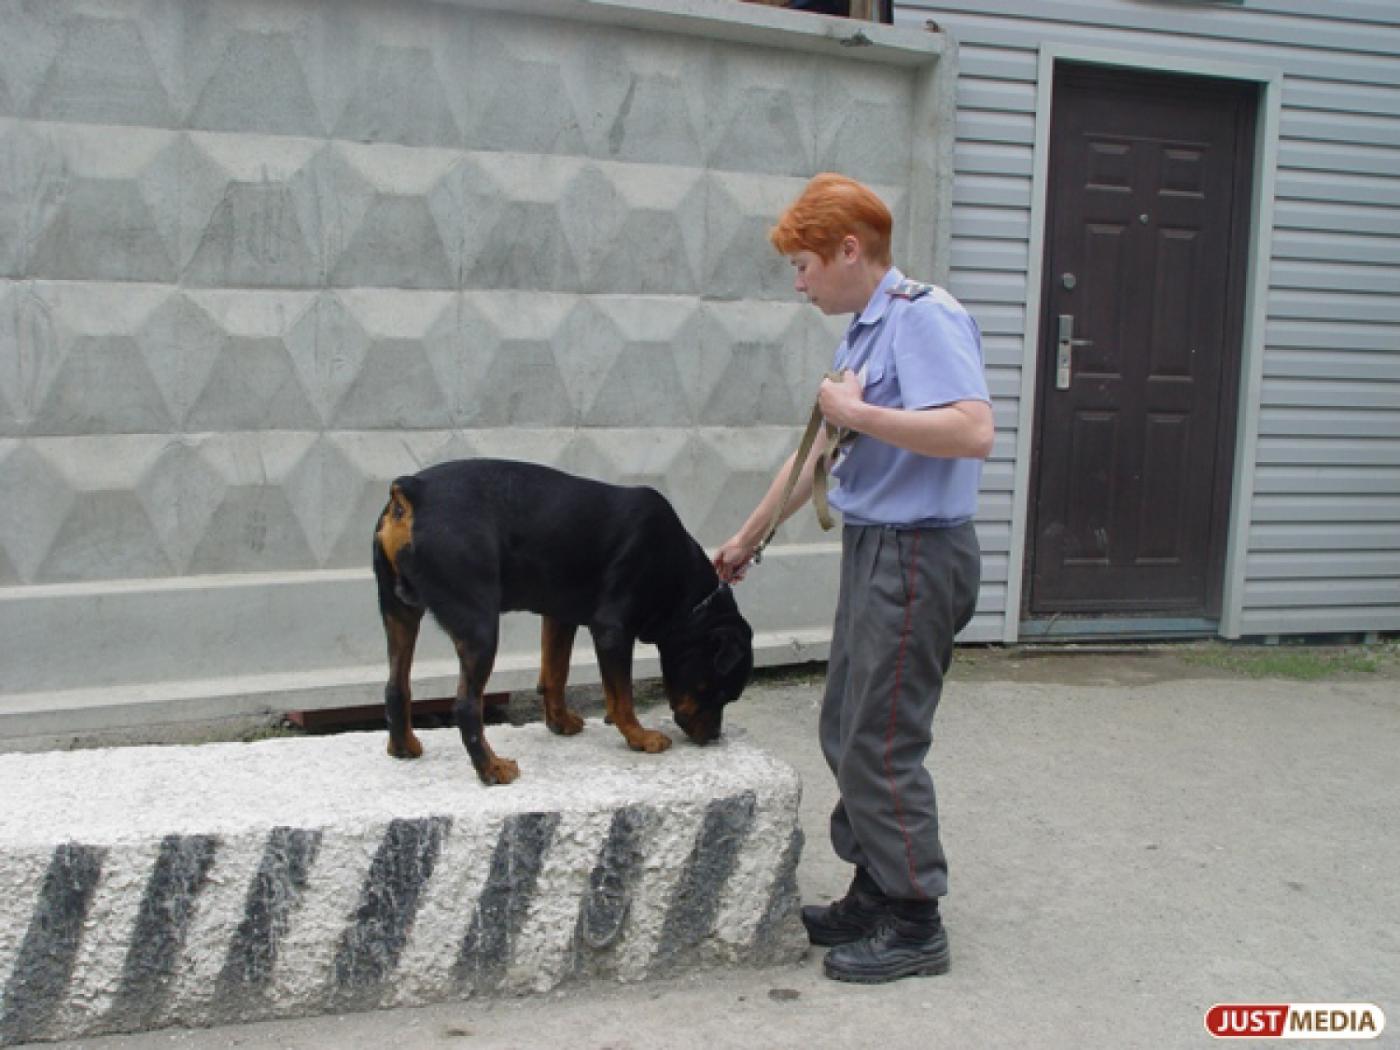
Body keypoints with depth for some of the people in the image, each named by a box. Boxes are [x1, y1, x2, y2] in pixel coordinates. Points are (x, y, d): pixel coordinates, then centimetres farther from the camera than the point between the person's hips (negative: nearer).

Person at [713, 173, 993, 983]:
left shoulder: (923, 317, -15)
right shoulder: (864, 332, 14)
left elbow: (974, 431, -29)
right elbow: (819, 450, 22)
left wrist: (857, 413, -20)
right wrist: (749, 538, 28)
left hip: (917, 553, -10)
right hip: (875, 549, 10)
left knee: (883, 743, -3)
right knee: (847, 733, 15)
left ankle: (916, 923, 11)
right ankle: (874, 895, 27)